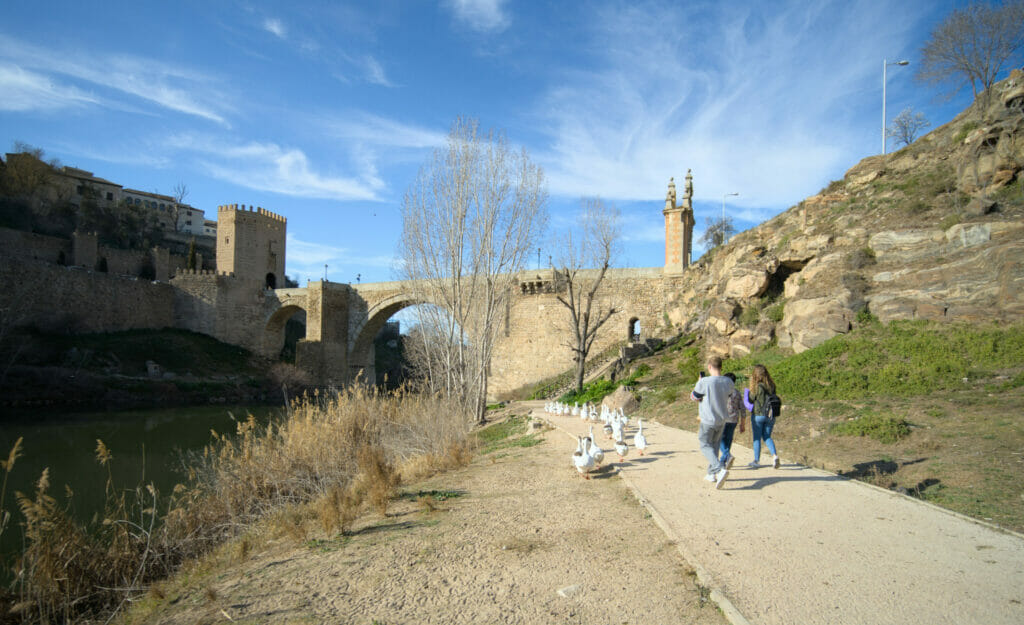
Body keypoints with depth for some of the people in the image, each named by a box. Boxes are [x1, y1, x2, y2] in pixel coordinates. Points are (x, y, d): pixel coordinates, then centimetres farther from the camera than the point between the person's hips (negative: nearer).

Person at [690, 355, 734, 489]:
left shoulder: (704, 382, -21)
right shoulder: (728, 382, -6)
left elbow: (694, 397, -8)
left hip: (708, 420, -5)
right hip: (722, 419, 5)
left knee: (705, 446, 5)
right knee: (715, 445, 19)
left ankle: (721, 469, -17)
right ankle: (712, 474, 24)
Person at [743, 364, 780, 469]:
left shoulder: (757, 386, -15)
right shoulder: (772, 386, 1)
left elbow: (750, 400, -7)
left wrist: (747, 391, 8)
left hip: (758, 414, -5)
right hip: (770, 415, 5)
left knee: (757, 438, 7)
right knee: (767, 437, 16)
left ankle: (756, 461, 13)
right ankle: (774, 454, -6)